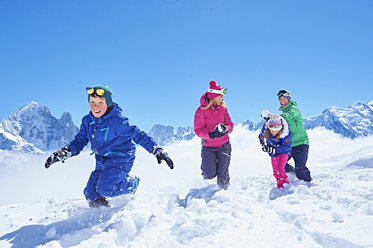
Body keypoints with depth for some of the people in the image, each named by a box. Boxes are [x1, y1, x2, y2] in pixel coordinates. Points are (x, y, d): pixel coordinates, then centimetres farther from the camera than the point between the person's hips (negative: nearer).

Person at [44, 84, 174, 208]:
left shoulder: (117, 120, -20)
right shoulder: (87, 121, 0)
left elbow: (138, 135, -16)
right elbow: (79, 141, 5)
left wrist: (157, 151, -21)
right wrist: (64, 152, -14)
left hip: (120, 159, -7)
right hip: (102, 160, 7)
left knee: (104, 189, -21)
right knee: (90, 193, 4)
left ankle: (132, 184, 8)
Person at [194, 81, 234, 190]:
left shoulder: (223, 108, 1)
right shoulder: (201, 111, -11)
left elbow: (230, 124, 2)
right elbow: (198, 130, -16)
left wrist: (226, 129, -22)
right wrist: (211, 134, -33)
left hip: (224, 145, 2)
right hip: (208, 146, -2)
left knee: (223, 173, 1)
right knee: (210, 174, -3)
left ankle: (224, 189, 29)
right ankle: (207, 164, 32)